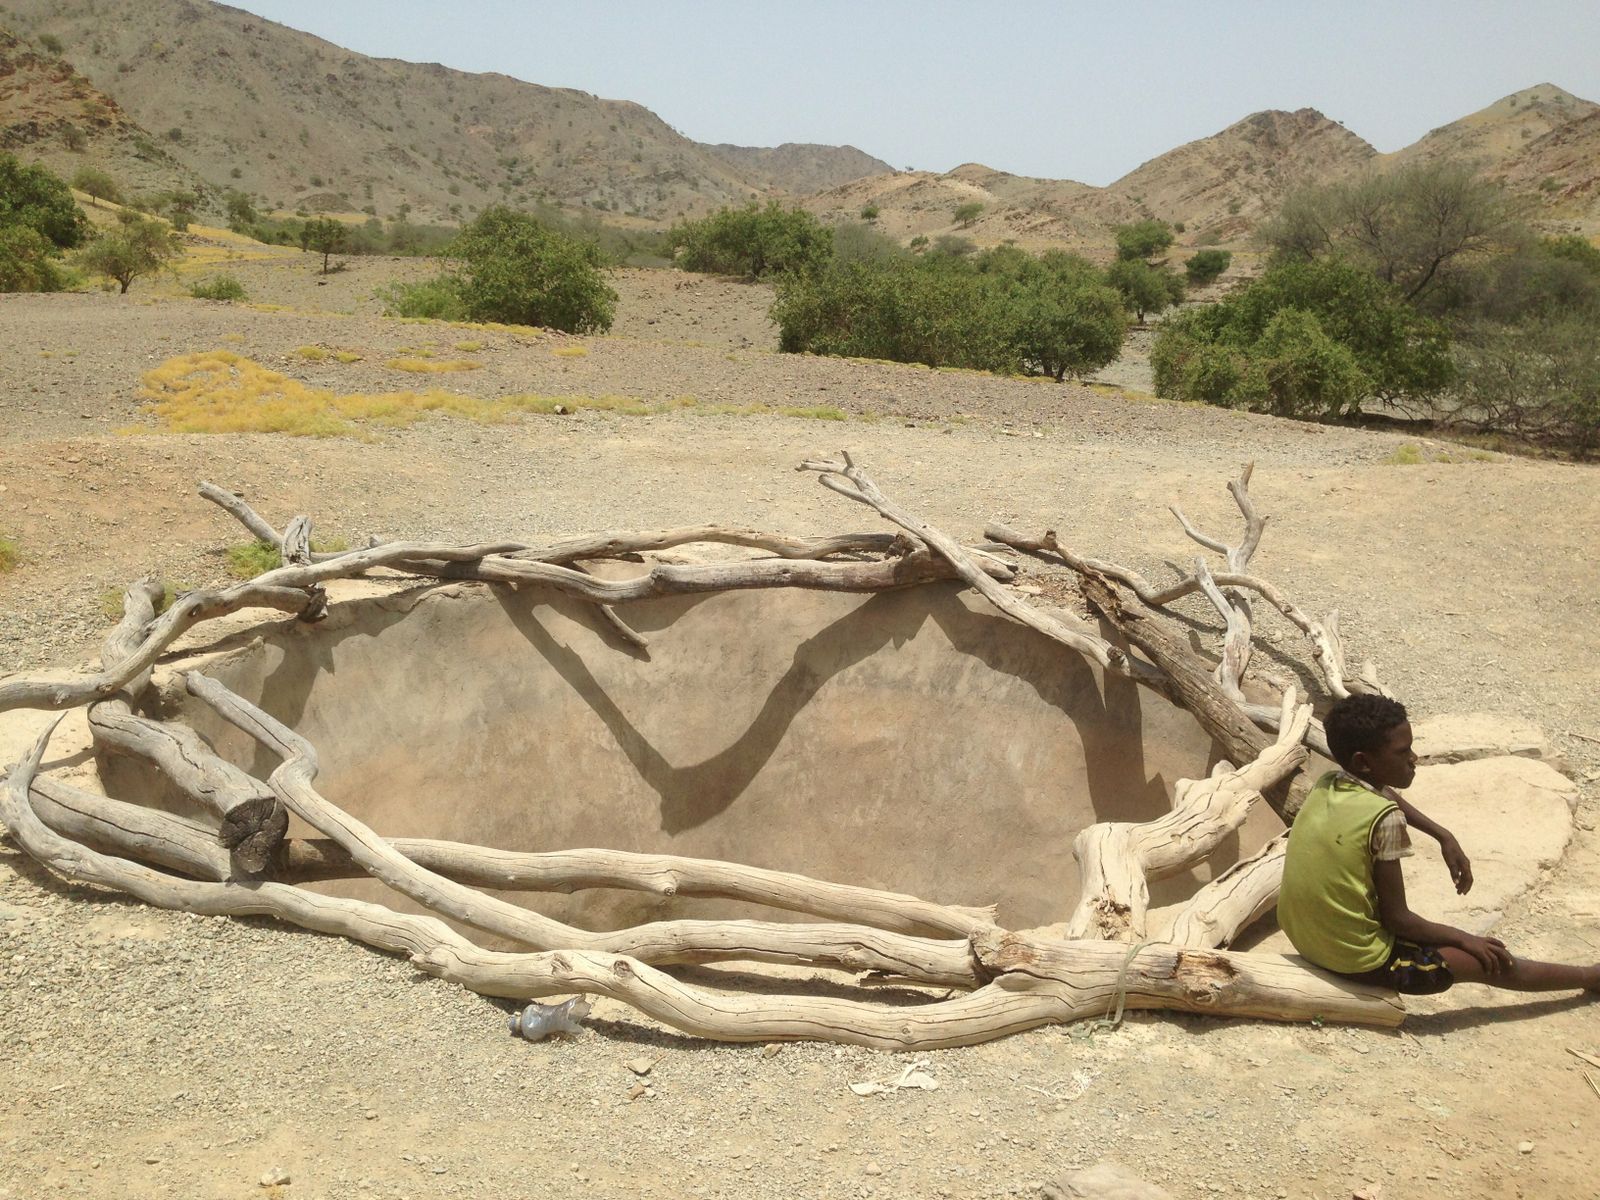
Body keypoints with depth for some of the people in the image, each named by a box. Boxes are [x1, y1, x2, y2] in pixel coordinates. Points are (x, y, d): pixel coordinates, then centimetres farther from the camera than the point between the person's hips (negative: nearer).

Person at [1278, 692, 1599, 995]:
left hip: (1302, 935, 7)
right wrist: (1465, 940, 0)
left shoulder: (1327, 784, -3)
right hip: (1358, 960, -7)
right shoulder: (1385, 819, -23)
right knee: (1492, 961, 11)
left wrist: (1443, 835, 17)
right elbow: (1397, 919, -15)